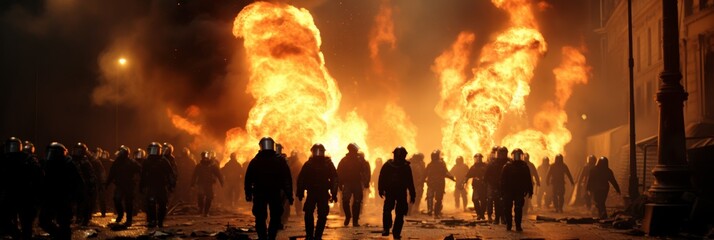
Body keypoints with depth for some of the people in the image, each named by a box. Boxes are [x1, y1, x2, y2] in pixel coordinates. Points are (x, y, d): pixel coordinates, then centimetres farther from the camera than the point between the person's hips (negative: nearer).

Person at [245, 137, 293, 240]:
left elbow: (248, 179, 0)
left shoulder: (255, 161, 1)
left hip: (259, 194, 0)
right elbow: (287, 179, -1)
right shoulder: (280, 161, 1)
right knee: (275, 218, 9)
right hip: (275, 194, 0)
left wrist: (248, 193, 5)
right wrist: (289, 194, 1)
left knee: (260, 218, 6)